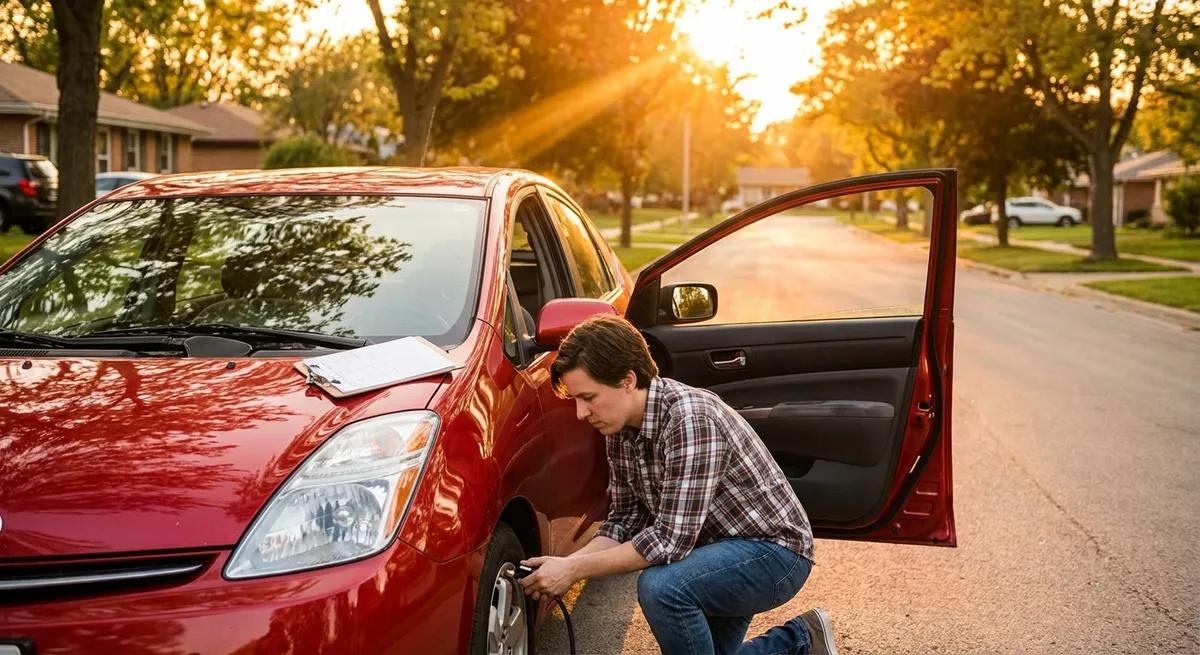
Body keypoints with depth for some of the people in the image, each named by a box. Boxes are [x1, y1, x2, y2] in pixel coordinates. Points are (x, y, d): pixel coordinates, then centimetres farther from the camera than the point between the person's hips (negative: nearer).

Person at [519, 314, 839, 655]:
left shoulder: (690, 419, -32)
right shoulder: (620, 427, -4)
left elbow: (670, 540, -33)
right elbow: (625, 519, 3)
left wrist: (576, 569, -27)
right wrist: (565, 564, -13)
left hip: (773, 549, -9)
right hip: (720, 548, 9)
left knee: (661, 586, -33)